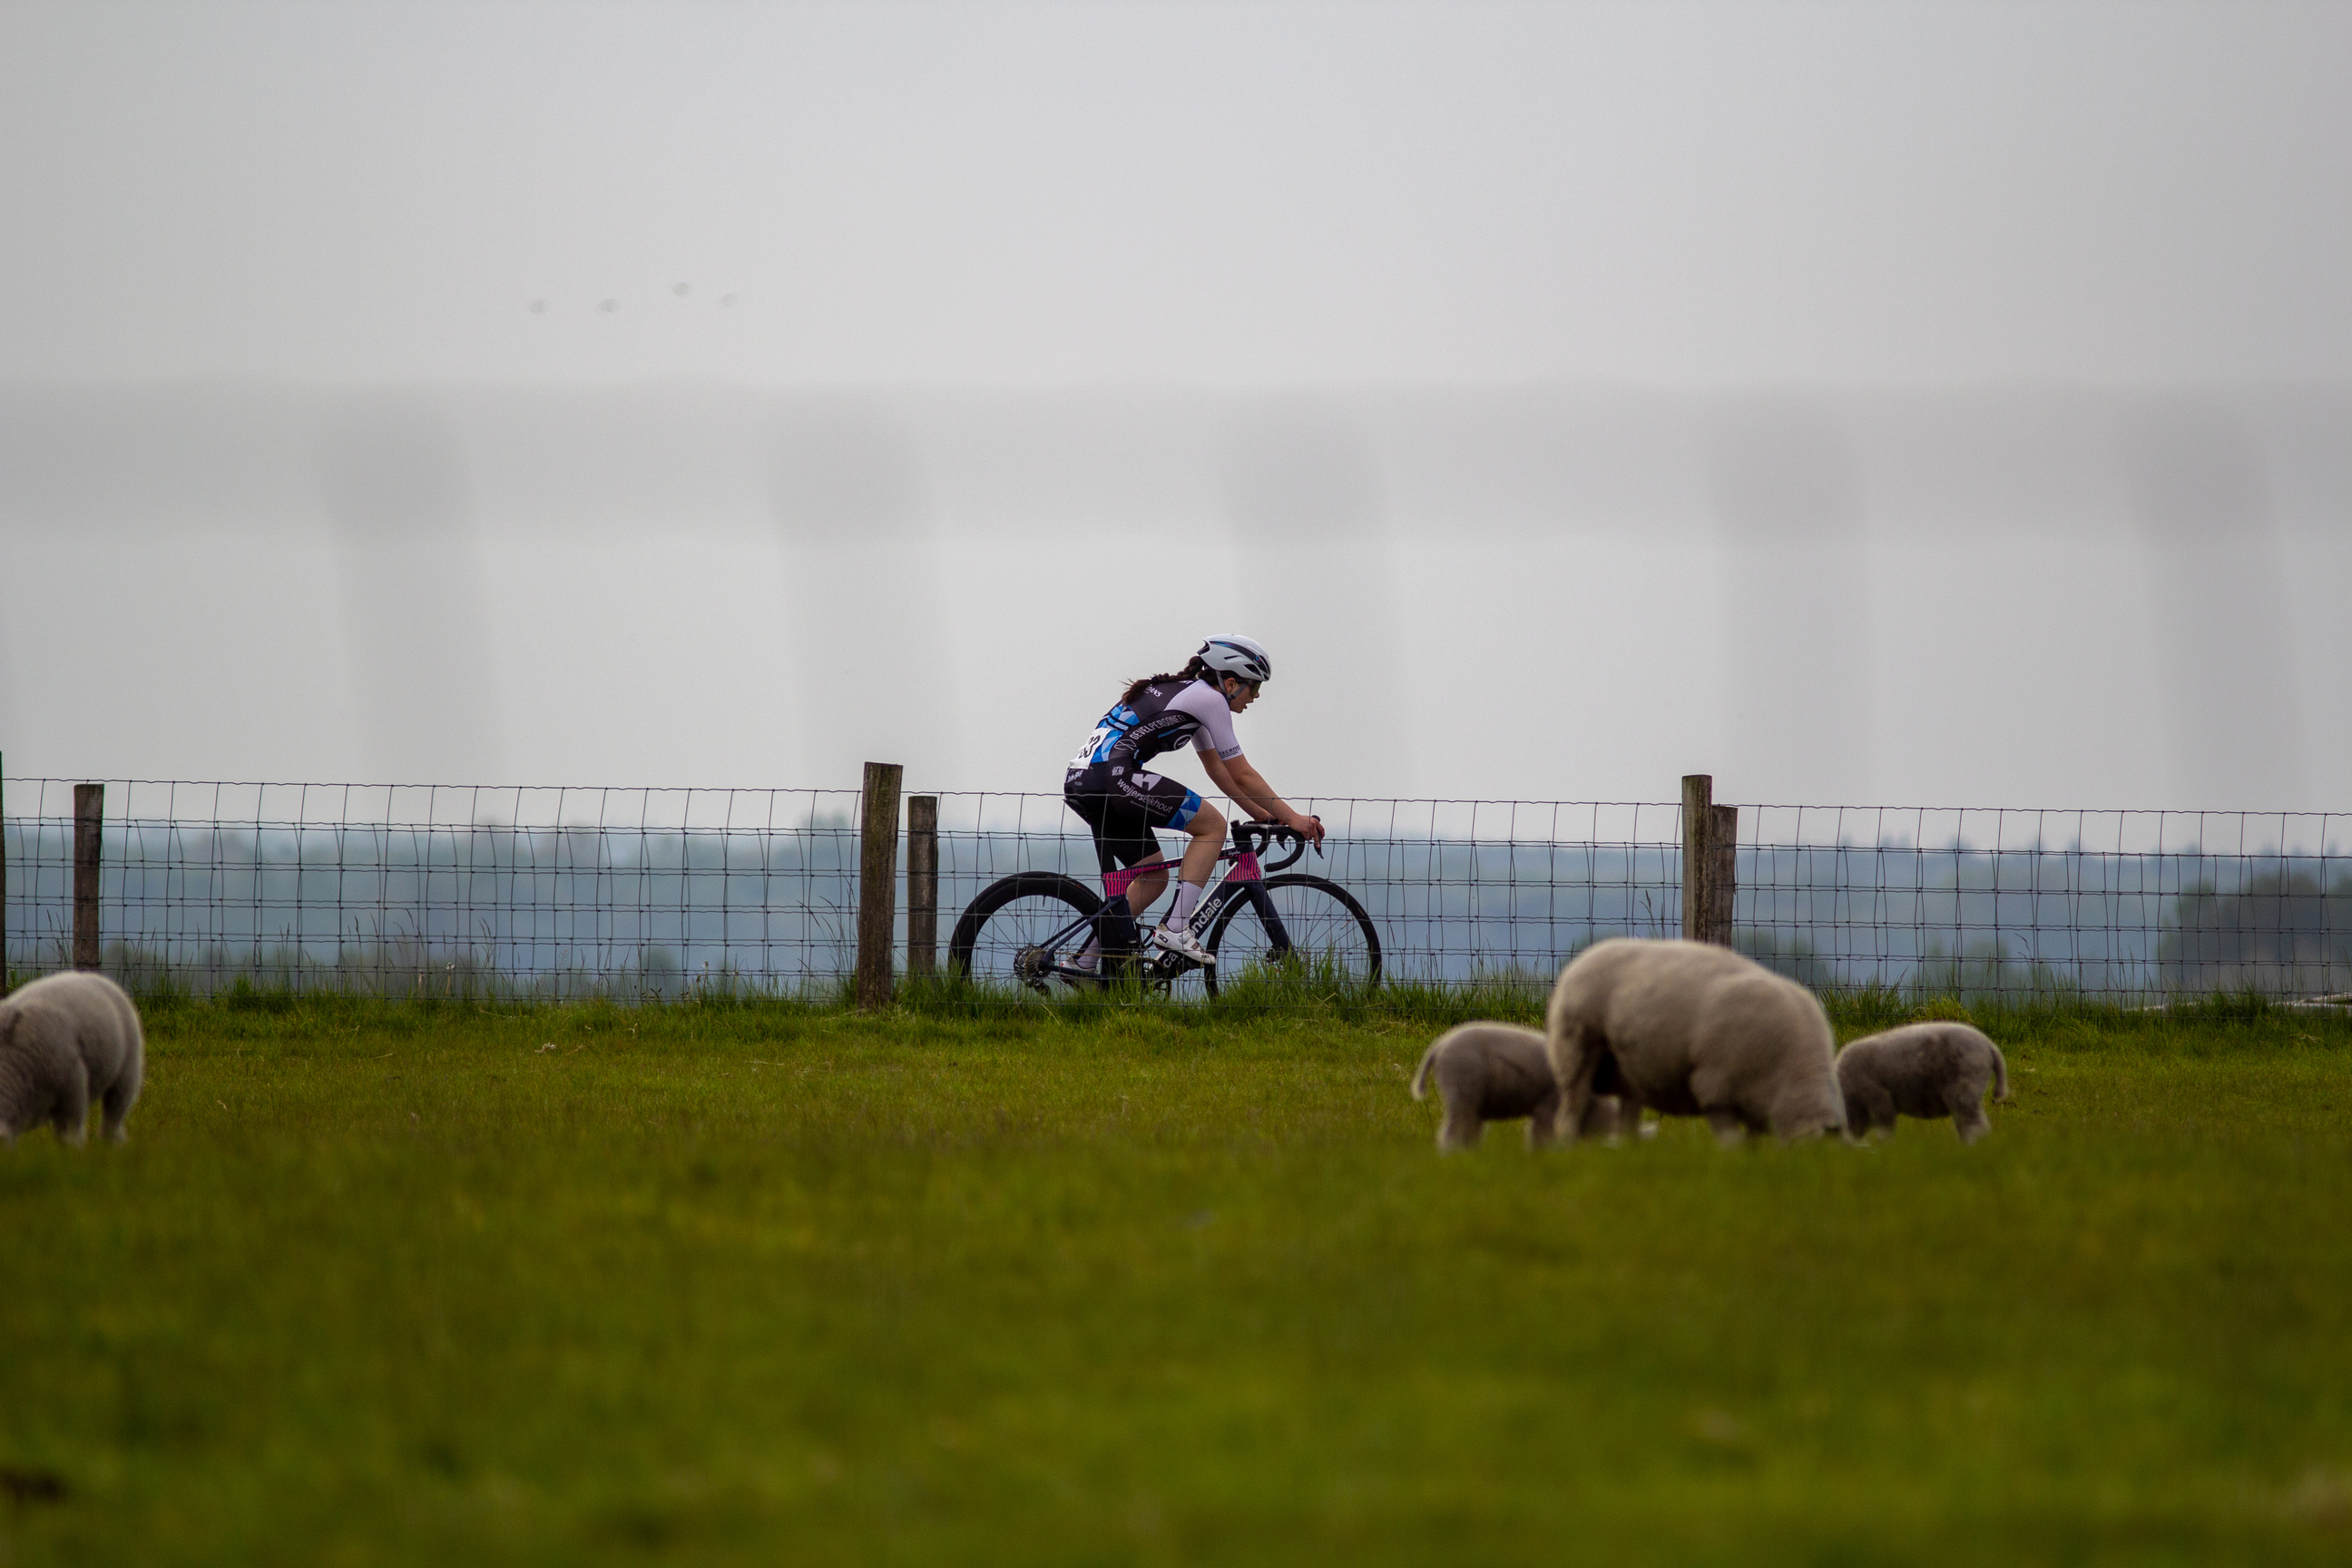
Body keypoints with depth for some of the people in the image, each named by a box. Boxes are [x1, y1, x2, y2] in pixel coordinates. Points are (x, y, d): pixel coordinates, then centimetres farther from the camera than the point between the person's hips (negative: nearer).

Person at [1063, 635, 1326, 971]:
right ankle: (1176, 929, -7)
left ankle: (1083, 964, 16)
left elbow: (1217, 767, 35)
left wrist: (1262, 814, 34)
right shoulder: (1209, 699, -1)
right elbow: (1242, 774, 0)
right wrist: (1292, 818, 7)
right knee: (1212, 825, -1)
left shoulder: (1189, 694, 27)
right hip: (1113, 776, -10)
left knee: (1153, 878, 19)